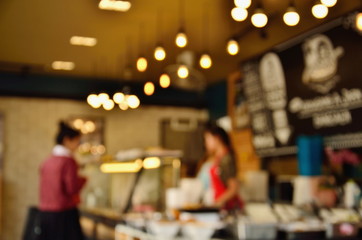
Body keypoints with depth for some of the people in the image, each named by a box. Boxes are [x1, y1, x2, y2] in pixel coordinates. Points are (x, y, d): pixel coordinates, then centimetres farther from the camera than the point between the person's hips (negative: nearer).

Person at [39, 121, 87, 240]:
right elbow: (72, 189, -15)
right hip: (64, 213, -7)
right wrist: (83, 178, 1)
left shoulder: (46, 162, 9)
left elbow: (44, 188, 15)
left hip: (45, 212, 7)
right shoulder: (68, 161, -11)